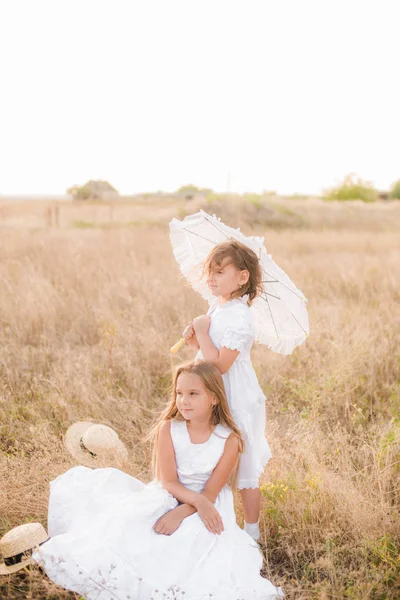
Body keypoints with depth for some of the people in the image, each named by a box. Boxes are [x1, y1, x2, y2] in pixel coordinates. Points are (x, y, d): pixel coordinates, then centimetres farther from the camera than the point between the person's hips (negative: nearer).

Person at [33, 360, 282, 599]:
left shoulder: (229, 439, -15)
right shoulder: (169, 428, -12)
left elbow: (209, 494, -15)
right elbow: (168, 482, -13)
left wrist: (181, 513, -30)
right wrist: (197, 501, -30)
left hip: (207, 506, -2)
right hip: (169, 497, 2)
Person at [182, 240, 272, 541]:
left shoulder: (238, 316, -22)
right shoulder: (216, 307, 6)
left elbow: (220, 363, -27)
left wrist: (202, 332, -19)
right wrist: (194, 339, -4)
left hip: (237, 402, -9)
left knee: (246, 470, 6)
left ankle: (251, 533, 22)